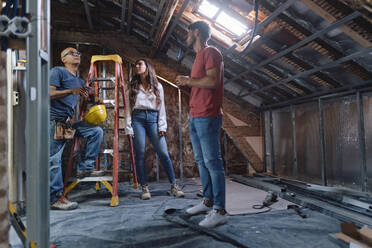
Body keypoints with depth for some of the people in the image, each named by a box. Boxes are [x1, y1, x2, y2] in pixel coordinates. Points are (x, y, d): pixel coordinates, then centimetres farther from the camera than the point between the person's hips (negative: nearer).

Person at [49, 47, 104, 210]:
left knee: (96, 131, -1)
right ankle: (56, 198, 1)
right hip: (55, 120, -8)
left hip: (69, 121, 8)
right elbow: (49, 93, -13)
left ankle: (85, 168, 5)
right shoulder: (57, 71, -1)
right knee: (54, 159, -5)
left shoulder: (79, 81, 21)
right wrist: (72, 91, -20)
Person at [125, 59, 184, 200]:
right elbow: (128, 108, 11)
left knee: (163, 153, -7)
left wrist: (162, 126, -1)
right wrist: (128, 127, 0)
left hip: (153, 119, -1)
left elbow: (161, 107, 10)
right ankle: (144, 188, 4)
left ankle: (174, 186, 0)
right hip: (138, 119, 1)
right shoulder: (133, 87, 16)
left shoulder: (157, 86, 15)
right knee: (140, 154, -4)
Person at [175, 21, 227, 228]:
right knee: (201, 161, 11)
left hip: (207, 117, -10)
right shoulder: (199, 56, 24)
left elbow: (213, 81, -20)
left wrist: (188, 80, -8)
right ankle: (208, 201, 21)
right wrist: (186, 85, 11)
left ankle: (220, 211, -3)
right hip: (195, 117, 10)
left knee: (212, 162, -9)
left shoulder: (211, 52, -4)